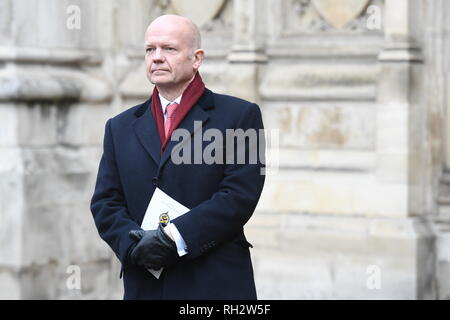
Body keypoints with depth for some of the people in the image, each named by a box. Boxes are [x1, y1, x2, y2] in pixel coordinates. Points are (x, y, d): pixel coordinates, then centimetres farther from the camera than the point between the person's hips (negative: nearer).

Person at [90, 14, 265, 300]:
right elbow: (105, 203, 10)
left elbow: (240, 195, -8)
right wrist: (135, 244, -10)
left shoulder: (239, 115, 3)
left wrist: (175, 236, -15)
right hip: (144, 287, 4)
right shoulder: (120, 128, 16)